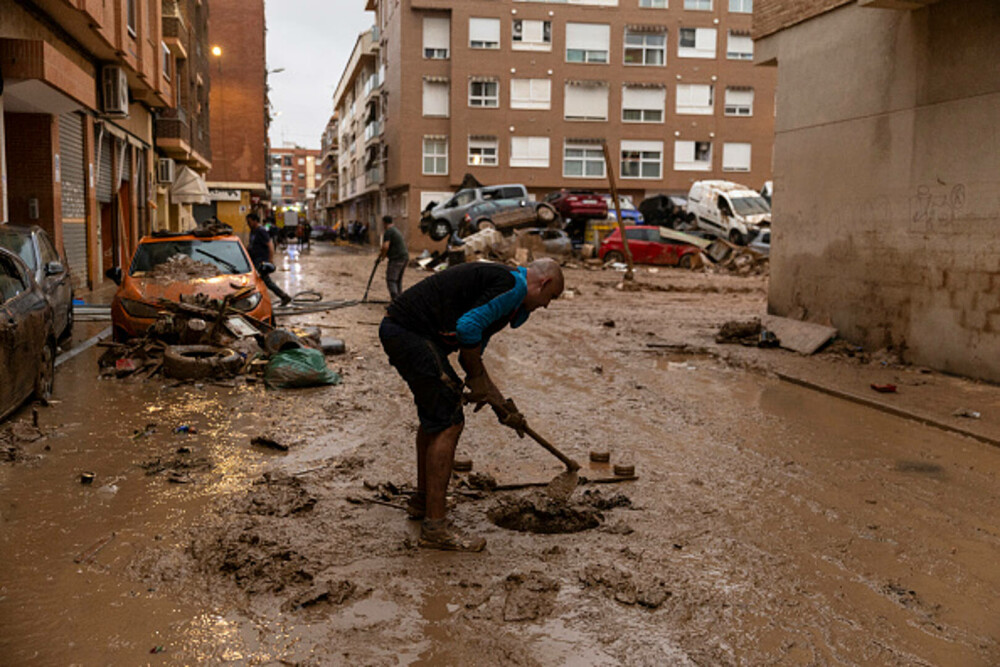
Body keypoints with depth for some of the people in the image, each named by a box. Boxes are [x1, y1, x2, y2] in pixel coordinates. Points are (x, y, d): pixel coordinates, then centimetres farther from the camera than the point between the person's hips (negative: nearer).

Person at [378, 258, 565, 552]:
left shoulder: (497, 278, 23)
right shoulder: (514, 283, -8)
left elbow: (473, 355, 27)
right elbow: (468, 328, -20)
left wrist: (502, 406, 28)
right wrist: (476, 378, -6)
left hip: (397, 329, 11)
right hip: (413, 333, -11)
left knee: (434, 415, 24)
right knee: (448, 424, -8)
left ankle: (423, 500, 39)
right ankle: (434, 527, -3)